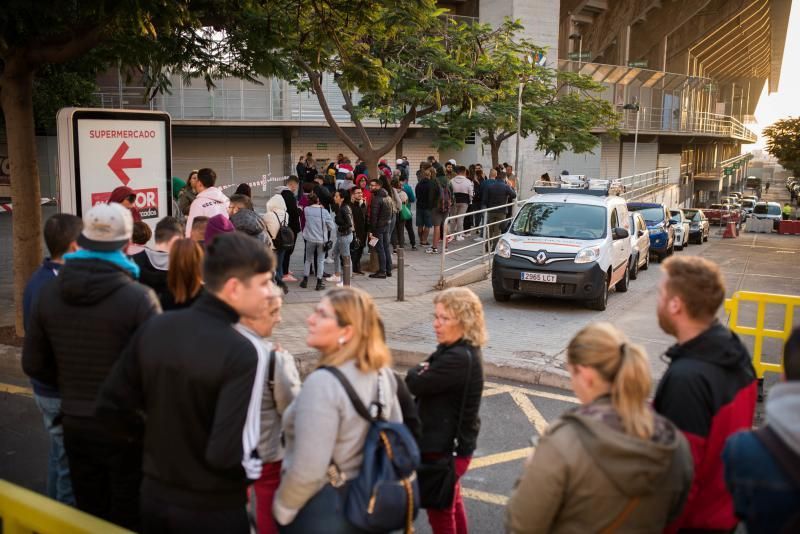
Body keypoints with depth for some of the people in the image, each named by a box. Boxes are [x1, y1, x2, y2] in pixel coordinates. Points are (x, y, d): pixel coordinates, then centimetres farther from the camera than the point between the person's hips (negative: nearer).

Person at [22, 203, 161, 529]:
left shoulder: (48, 293, -4)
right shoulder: (139, 297, -21)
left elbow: (33, 364, 3)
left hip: (75, 423, 4)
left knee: (90, 515, 20)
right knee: (128, 518, 13)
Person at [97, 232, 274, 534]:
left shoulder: (154, 328, -6)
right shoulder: (244, 352, -24)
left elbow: (110, 406, 0)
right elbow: (227, 453, -29)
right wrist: (256, 471, -9)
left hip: (154, 495, 5)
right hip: (212, 509, -5)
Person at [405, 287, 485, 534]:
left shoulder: (458, 359, -30)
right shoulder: (459, 350, 3)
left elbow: (414, 384, -26)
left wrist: (418, 370, -6)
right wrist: (423, 370, -11)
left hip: (444, 448, -10)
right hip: (455, 442, 10)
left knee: (440, 512, 8)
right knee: (453, 503, 26)